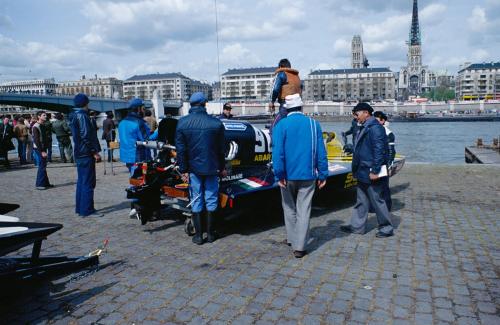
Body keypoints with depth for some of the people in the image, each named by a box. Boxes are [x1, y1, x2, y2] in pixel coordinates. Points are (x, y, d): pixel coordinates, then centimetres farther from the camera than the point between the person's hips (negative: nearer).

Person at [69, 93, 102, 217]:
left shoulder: (74, 116, 17)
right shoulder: (82, 116, -13)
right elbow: (86, 136, -20)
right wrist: (95, 151, -16)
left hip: (79, 154, 10)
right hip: (86, 154, -10)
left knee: (81, 181, 15)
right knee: (88, 183, -6)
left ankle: (80, 208, 21)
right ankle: (87, 210, -3)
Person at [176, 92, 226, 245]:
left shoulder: (182, 123, -3)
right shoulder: (216, 123, -3)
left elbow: (181, 149, -3)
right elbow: (220, 148, 2)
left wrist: (183, 170, 1)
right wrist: (221, 167, 12)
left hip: (193, 168, 0)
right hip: (212, 168, 0)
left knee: (196, 200, 8)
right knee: (211, 199, 8)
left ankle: (198, 235, 12)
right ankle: (210, 233, 16)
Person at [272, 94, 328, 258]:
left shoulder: (281, 125, -7)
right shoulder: (313, 124, -1)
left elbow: (278, 152, -13)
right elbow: (321, 152, 0)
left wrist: (279, 174, -9)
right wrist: (323, 174, 5)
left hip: (288, 176, 0)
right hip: (308, 176, 1)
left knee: (289, 208, 19)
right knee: (303, 211, 5)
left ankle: (292, 238, 32)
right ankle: (299, 247, 6)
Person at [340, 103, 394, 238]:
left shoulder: (375, 128, -16)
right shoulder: (365, 128, 14)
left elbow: (379, 150, -21)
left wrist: (375, 171, -22)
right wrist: (356, 170, 19)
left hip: (371, 173, -10)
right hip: (363, 172, 10)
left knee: (377, 200, 2)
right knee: (361, 200, 16)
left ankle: (387, 228, 16)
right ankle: (357, 226, 26)